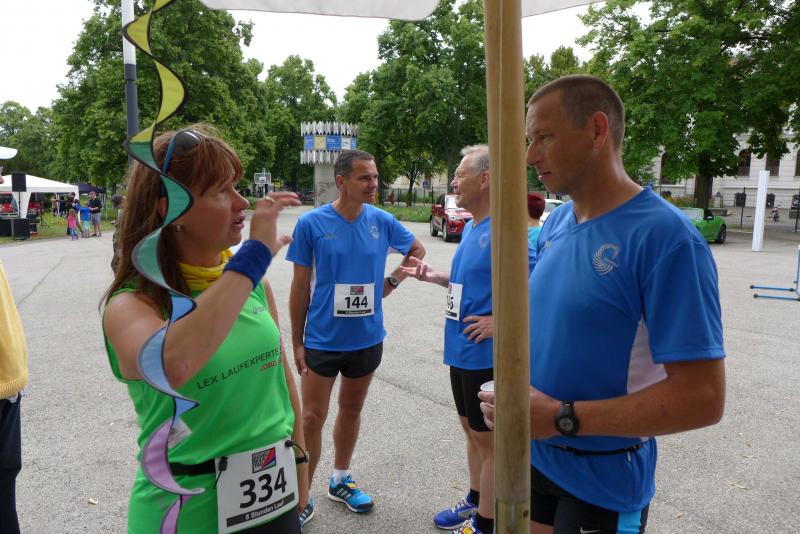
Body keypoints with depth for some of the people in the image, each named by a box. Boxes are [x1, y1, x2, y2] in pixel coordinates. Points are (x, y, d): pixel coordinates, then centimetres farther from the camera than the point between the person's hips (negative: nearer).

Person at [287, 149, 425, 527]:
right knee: (312, 417, 2)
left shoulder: (381, 221, -4)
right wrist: (297, 342, -4)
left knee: (351, 411, 17)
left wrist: (392, 281, 1)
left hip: (367, 338, 3)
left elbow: (417, 250, 15)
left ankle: (340, 481, 37)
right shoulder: (312, 223, -12)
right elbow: (300, 287, -6)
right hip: (322, 340, -3)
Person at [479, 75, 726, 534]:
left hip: (603, 484, -6)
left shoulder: (665, 238, -22)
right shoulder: (555, 224, 1)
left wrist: (564, 418, -24)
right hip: (534, 455, 6)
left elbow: (702, 398, -23)